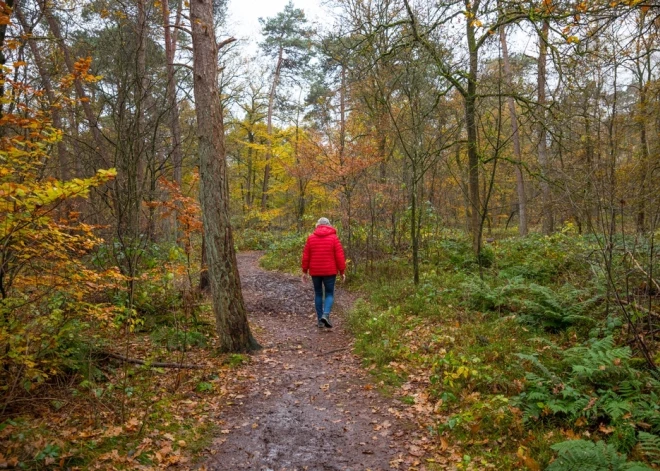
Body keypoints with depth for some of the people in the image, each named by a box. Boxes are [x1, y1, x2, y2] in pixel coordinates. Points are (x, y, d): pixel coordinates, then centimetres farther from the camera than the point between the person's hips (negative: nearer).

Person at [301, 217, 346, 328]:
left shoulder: (311, 237, 2)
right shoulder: (333, 237, -4)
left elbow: (306, 256, 2)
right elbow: (339, 256, -6)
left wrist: (305, 271, 9)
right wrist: (342, 271, 0)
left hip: (315, 271, 2)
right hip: (329, 271, -2)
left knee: (318, 294, 13)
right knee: (329, 294, 8)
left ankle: (320, 320, 14)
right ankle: (326, 315, -14)